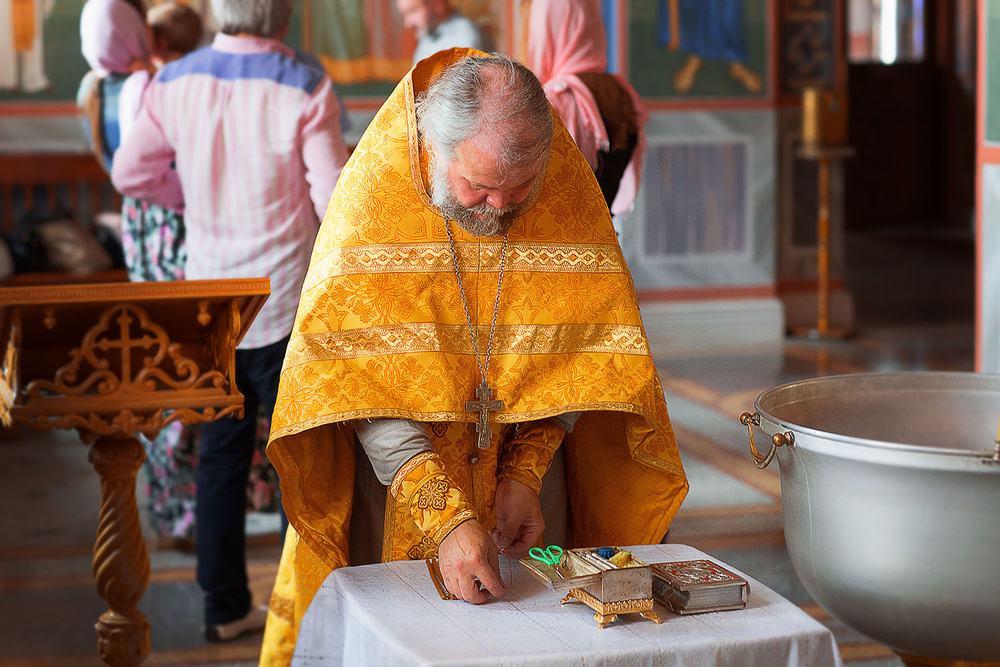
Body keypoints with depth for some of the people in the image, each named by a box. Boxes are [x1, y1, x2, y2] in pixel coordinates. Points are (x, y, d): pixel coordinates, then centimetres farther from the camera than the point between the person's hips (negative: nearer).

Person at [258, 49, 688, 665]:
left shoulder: (567, 185, -13)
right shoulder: (372, 196, -23)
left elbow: (574, 353, -7)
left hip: (523, 450, 3)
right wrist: (445, 517, -34)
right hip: (400, 473, -2)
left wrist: (524, 472, -18)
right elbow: (363, 376, -26)